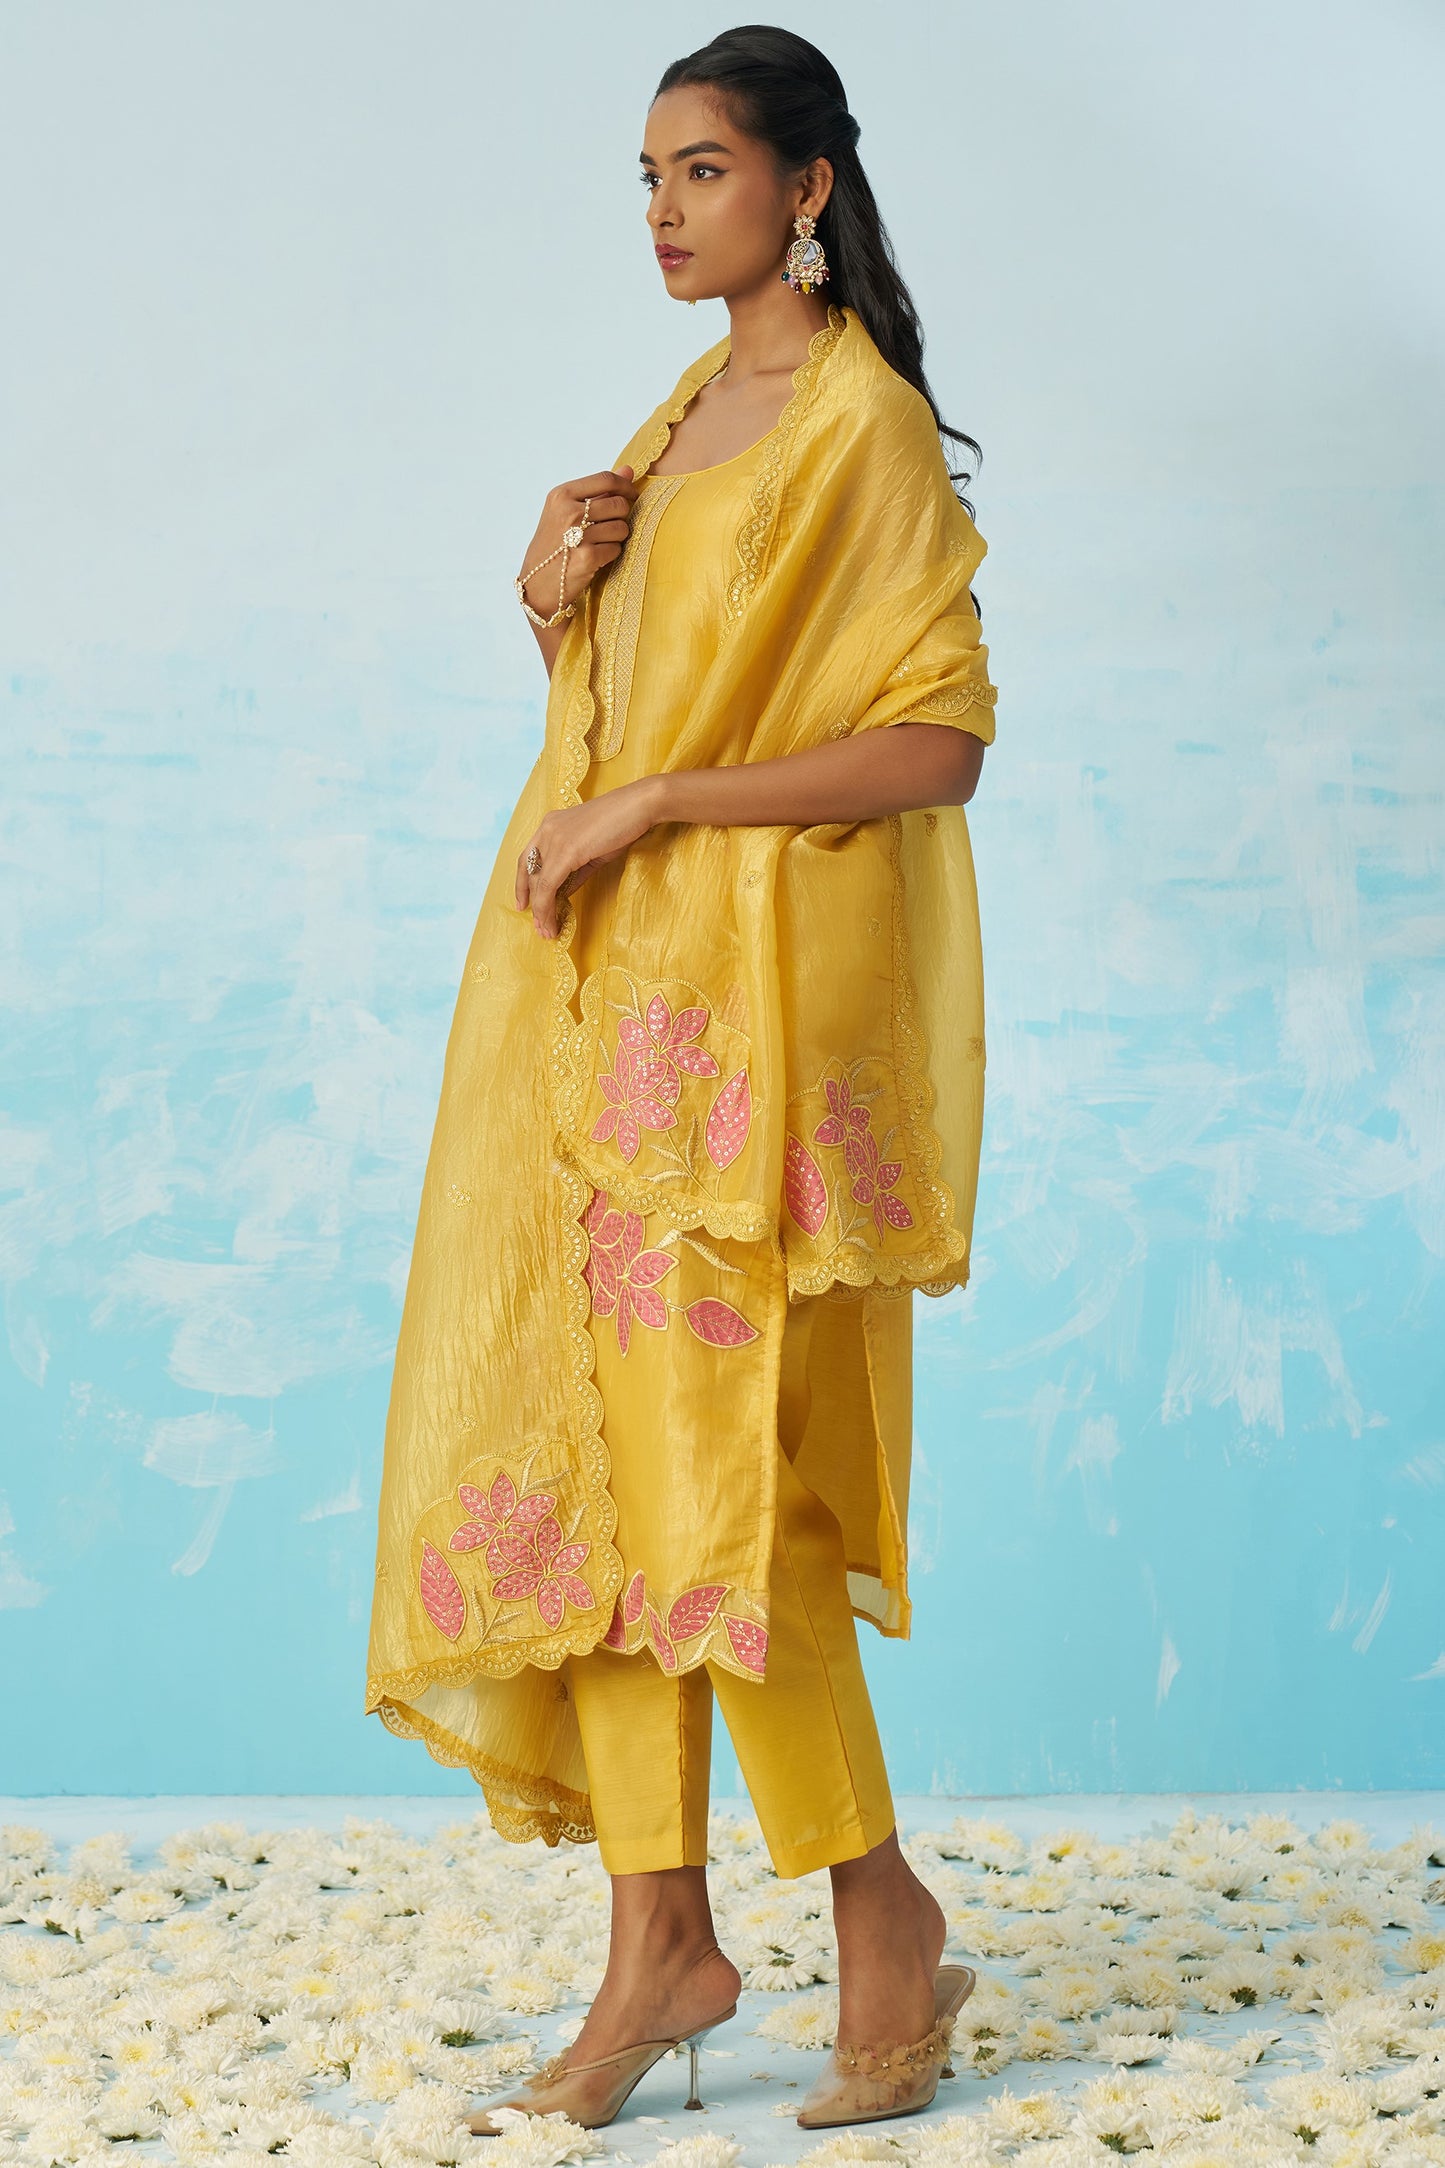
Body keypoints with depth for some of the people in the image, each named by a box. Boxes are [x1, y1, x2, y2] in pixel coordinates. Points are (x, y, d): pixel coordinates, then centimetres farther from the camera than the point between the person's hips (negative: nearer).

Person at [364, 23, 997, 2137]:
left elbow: (940, 739, -16)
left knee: (707, 1453, -7)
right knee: (595, 1439, 4)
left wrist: (651, 806, -18)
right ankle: (661, 1940, 10)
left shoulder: (862, 425, -9)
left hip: (757, 992, -8)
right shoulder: (689, 412, 17)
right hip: (609, 987, 8)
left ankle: (883, 1905, 9)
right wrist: (557, 588, 3)